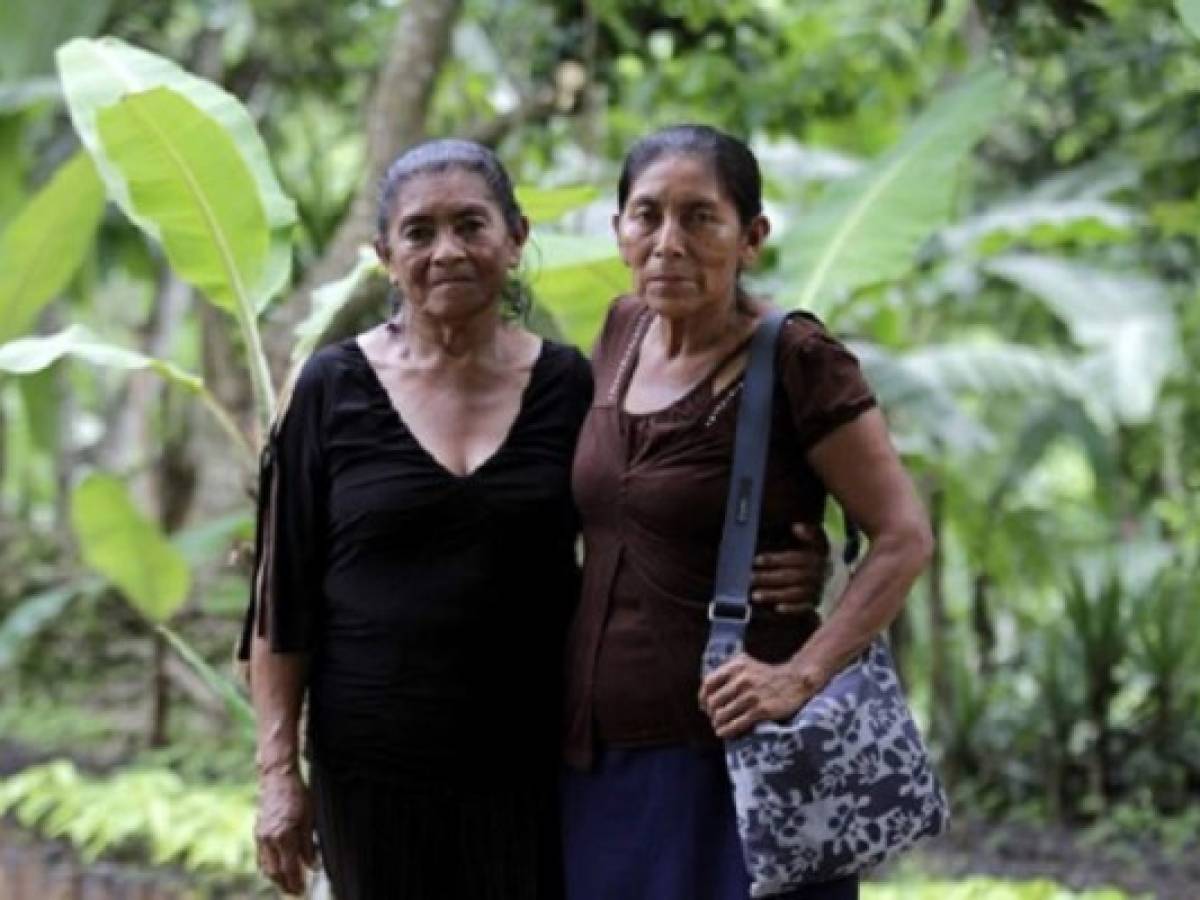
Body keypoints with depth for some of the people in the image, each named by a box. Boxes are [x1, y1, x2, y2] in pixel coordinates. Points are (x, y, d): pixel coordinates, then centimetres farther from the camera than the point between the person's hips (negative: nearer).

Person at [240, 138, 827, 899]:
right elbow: (282, 596, 1)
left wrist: (777, 571, -11)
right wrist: (279, 771, -4)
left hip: (531, 770, 1)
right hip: (374, 772, -1)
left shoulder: (569, 388, 1)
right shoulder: (335, 392, -1)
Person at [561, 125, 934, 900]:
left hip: (730, 748, -6)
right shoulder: (625, 331, 6)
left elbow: (904, 536, -14)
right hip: (601, 755, 6)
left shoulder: (796, 362, -14)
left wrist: (804, 674, -24)